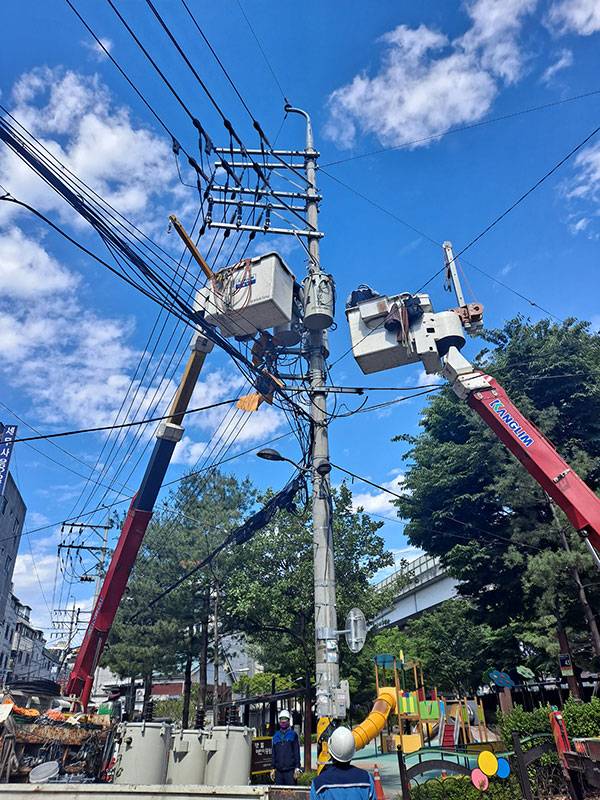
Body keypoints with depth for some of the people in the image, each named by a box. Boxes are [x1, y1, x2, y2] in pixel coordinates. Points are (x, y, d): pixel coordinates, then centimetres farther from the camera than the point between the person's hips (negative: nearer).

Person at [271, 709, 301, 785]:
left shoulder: (293, 734, 3)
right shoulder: (276, 736, 14)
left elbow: (297, 752, 0)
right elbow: (274, 754, 18)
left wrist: (297, 768, -6)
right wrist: (273, 768, 12)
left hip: (290, 770, -4)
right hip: (279, 770, 4)